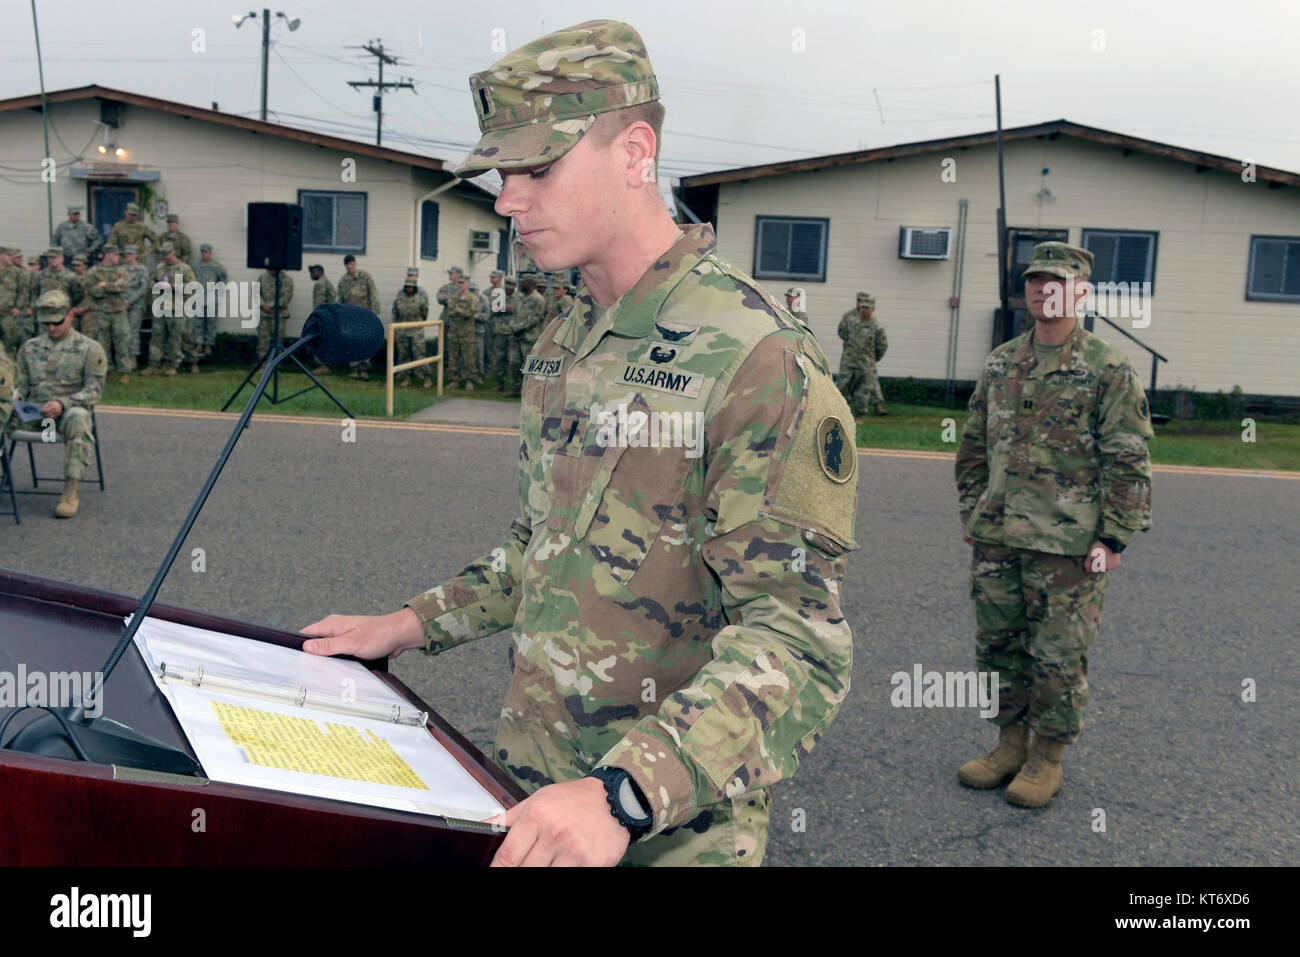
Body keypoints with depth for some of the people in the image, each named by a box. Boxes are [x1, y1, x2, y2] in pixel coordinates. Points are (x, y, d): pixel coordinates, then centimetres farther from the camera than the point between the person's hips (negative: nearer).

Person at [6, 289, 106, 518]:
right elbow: (21, 382, 20)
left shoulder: (89, 349, 4)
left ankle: (72, 490, -39)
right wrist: (14, 395, -5)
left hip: (70, 410, -4)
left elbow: (94, 390, -3)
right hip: (32, 412, 4)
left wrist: (62, 403, -20)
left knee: (77, 418, -40)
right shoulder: (30, 347, 18)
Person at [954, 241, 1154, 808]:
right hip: (996, 538, 6)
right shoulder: (1000, 363, 11)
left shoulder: (1108, 369, -5)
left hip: (1068, 545, -5)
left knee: (1058, 655, 4)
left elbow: (1128, 460, -7)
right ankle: (1011, 745, 29)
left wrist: (1113, 538, -10)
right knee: (999, 646, 13)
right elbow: (974, 445, 18)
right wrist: (971, 513, 14)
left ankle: (1048, 760, 20)